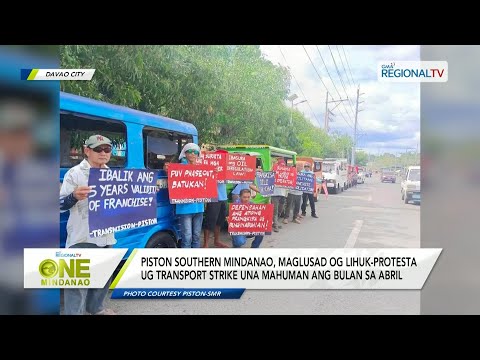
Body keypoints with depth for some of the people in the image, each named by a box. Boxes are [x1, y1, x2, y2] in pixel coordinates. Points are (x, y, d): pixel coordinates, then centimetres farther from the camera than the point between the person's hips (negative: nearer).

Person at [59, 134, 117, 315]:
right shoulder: (75, 173, -7)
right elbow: (60, 204, -11)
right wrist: (74, 196, -32)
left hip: (106, 235, 7)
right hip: (82, 237, -7)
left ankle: (96, 308, 38)